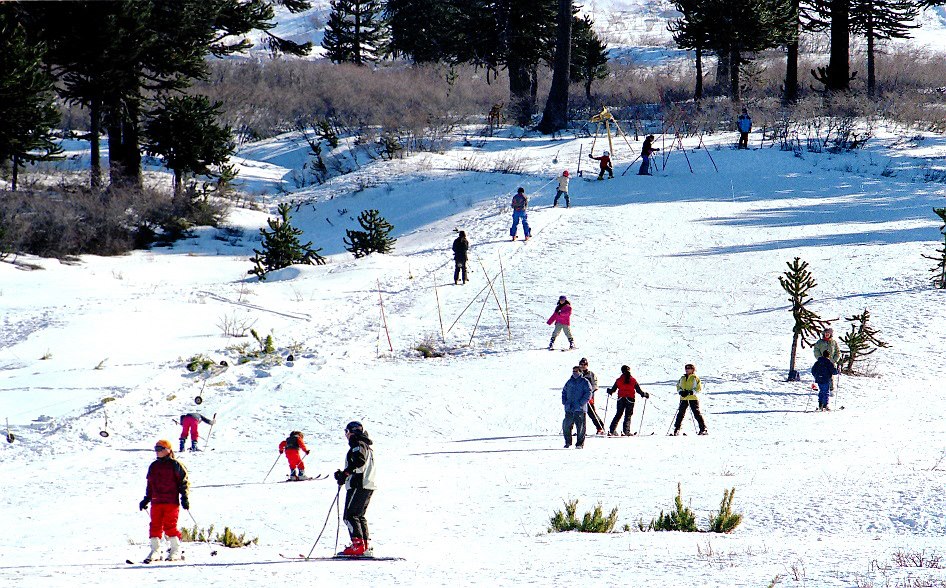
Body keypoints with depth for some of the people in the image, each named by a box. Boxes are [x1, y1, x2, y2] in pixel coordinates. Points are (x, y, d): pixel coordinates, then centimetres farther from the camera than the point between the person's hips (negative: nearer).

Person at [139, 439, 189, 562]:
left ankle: (176, 550, 2)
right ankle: (155, 551, 6)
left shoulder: (175, 465, 0)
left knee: (169, 525, -8)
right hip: (156, 501, 6)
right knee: (155, 525, 1)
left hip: (171, 501, -6)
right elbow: (150, 485, 24)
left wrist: (184, 497, -7)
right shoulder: (153, 466, 17)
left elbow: (183, 482, 0)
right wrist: (146, 500, 21)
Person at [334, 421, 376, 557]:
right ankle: (365, 546, 12)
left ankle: (358, 545, -20)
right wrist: (344, 475, 20)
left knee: (350, 516, -11)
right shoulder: (365, 445, 24)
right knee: (359, 516, 15)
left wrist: (345, 473, -20)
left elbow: (359, 461, -24)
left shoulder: (358, 444, -7)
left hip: (358, 486, -10)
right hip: (368, 486, 10)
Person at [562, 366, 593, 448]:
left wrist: (581, 403, -13)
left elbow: (588, 393, -6)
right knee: (566, 425, 3)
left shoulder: (584, 382, 0)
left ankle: (580, 443, 3)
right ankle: (568, 442, 17)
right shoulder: (570, 382, 15)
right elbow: (564, 391, 24)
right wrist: (564, 402, 9)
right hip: (569, 408, 5)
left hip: (580, 408, -5)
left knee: (580, 426, -4)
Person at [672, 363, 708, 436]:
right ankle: (676, 429, 8)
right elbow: (678, 386, 18)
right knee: (681, 413, 2)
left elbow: (699, 388, -6)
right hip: (683, 398, 5)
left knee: (697, 413, -7)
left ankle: (703, 429, -4)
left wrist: (691, 392, -18)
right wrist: (681, 392, -3)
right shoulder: (682, 378, 14)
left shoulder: (695, 378, -1)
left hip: (693, 398, -5)